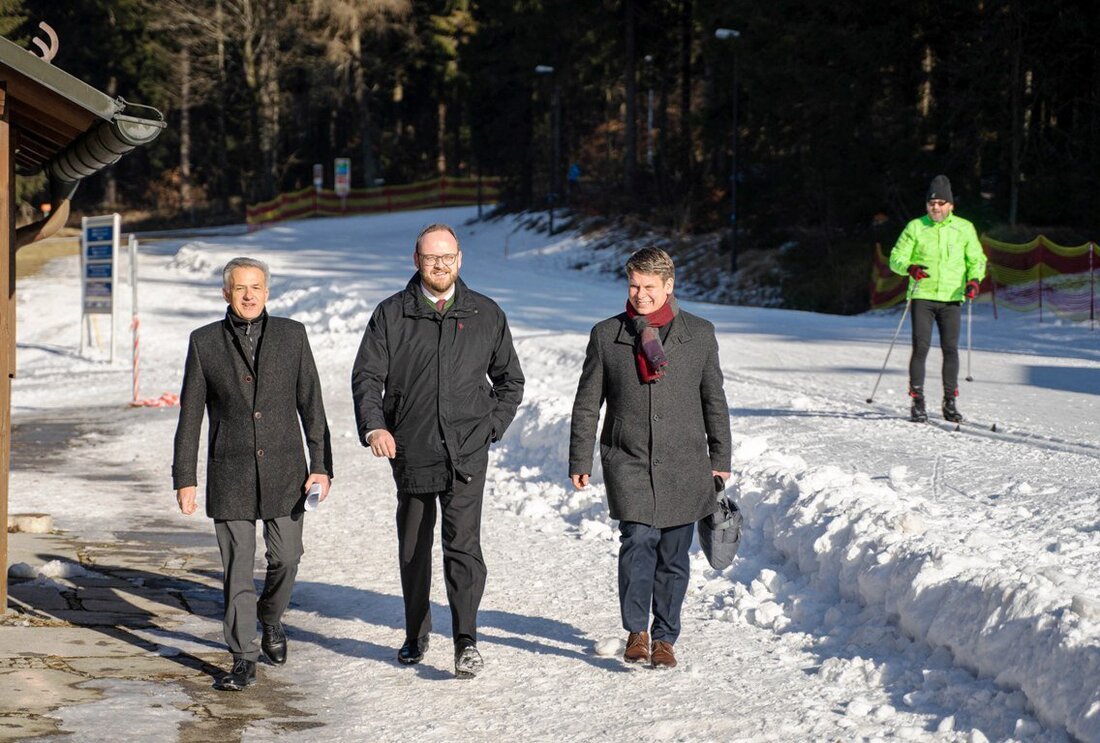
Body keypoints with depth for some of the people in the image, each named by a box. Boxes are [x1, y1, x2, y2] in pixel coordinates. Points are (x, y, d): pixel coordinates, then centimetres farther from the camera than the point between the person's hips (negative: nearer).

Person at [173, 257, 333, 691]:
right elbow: (190, 416, 4)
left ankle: (271, 619, 34)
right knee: (237, 568, -1)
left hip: (284, 472, 1)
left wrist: (321, 465, -3)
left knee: (285, 558, 4)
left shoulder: (291, 336, 3)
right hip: (230, 474, -1)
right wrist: (185, 478, 0)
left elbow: (311, 404, 4)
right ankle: (243, 660, 6)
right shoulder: (205, 342, 1)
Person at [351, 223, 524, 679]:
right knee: (413, 549, 12)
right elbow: (367, 375, 1)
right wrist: (373, 426, -15)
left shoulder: (486, 315, 7)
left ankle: (466, 641, -18)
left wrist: (492, 427, 5)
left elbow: (510, 380, 17)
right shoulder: (391, 315, 4)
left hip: (466, 455, -1)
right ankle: (416, 636, 26)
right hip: (410, 453, 1)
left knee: (463, 543, -14)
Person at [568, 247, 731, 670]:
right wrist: (580, 461, 5)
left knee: (673, 555, 4)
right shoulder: (606, 336, 5)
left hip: (683, 465, 1)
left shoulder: (699, 334, 6)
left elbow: (714, 401, 12)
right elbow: (587, 404, 8)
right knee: (638, 541, -15)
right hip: (628, 461, -1)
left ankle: (664, 638, 16)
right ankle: (636, 632, -4)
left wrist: (720, 459, 11)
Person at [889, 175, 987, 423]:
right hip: (922, 296, -1)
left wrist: (974, 279, -6)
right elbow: (896, 258, 3)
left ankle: (950, 402, 9)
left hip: (951, 298, 1)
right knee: (921, 347, -7)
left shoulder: (964, 228, 8)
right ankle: (917, 401, 0)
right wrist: (910, 267, -18)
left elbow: (977, 259, 14)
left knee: (950, 349, 0)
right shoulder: (915, 227, 4)